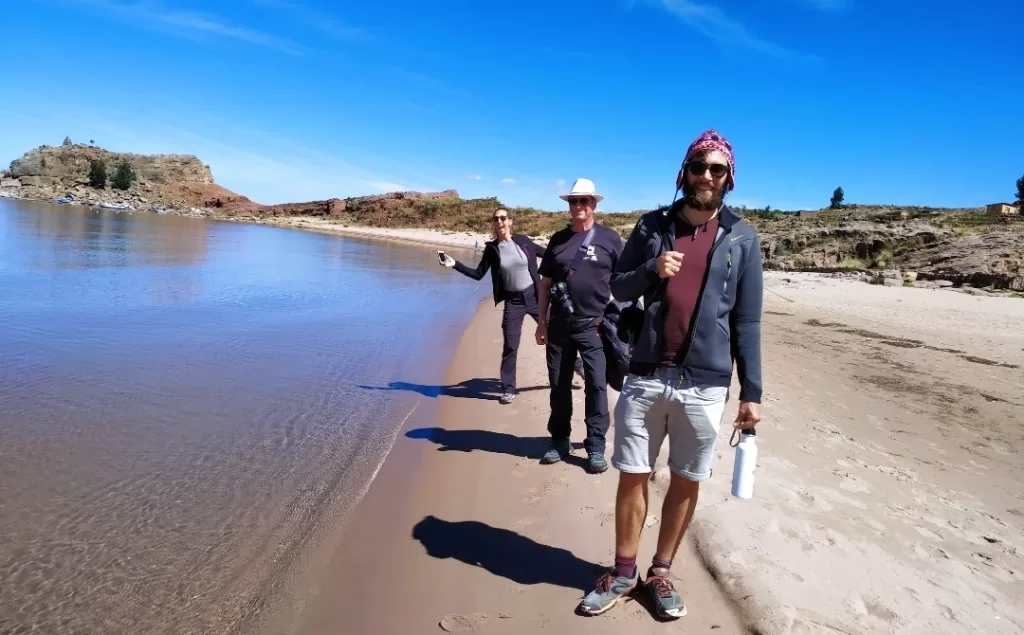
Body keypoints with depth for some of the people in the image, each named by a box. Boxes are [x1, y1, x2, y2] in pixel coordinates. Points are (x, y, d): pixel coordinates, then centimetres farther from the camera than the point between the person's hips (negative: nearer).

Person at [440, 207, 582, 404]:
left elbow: (547, 253, 9)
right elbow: (478, 274, 3)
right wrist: (455, 264, -6)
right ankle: (508, 389, 12)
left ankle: (577, 365, 33)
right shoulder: (491, 249, -3)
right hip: (512, 302, 0)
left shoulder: (522, 240, -5)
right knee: (510, 346, 0)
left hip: (534, 296, 0)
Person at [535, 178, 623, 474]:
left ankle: (596, 447, 6)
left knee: (596, 386, -2)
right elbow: (545, 283, 12)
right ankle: (560, 441, 22)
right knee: (559, 385, 9)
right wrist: (542, 321, 8)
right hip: (560, 325, 3)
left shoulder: (609, 238, 1)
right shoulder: (558, 239, 9)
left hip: (594, 325, -3)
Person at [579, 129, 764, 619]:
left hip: (704, 385, 0)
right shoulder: (652, 225, 5)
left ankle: (660, 573, 29)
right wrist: (650, 271, -12)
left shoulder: (742, 239, 2)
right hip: (645, 376, 1)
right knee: (632, 477, 9)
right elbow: (618, 288, 9)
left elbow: (747, 321, 2)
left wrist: (751, 392, 0)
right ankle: (623, 573, 26)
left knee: (686, 483, 11)